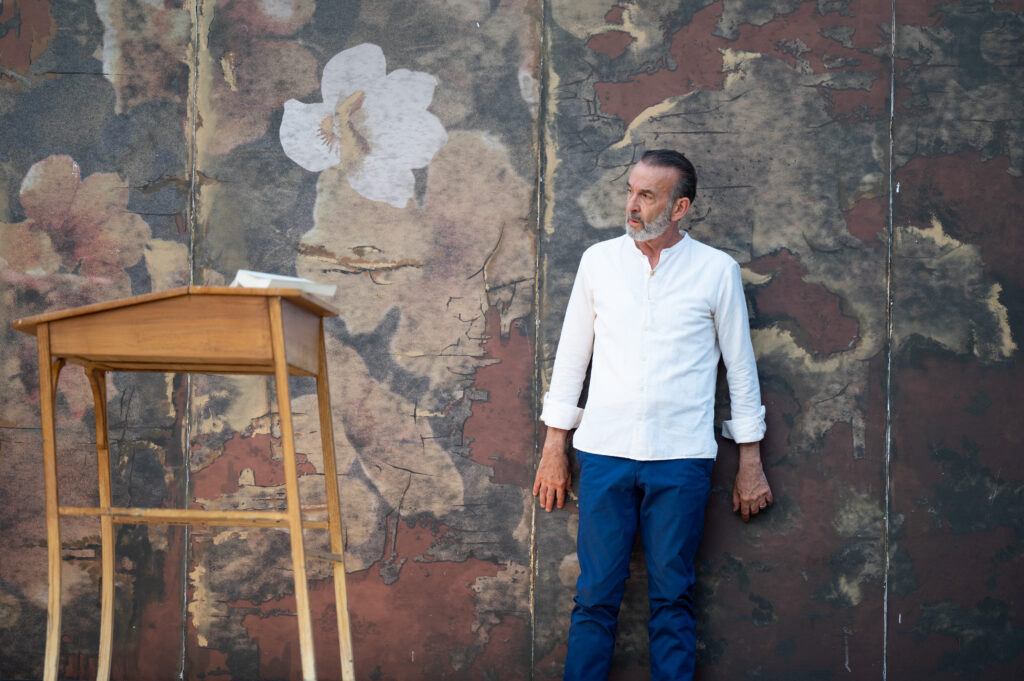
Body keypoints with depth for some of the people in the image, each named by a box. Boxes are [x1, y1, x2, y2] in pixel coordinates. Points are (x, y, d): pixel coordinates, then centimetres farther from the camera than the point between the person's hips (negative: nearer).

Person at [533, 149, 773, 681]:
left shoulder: (716, 270, 2)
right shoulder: (599, 261, 7)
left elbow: (740, 367, 8)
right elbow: (571, 355, 13)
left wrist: (750, 463, 7)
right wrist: (554, 448, 10)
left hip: (681, 458, -1)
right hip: (605, 452, 1)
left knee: (672, 598, 3)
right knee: (595, 596, 0)